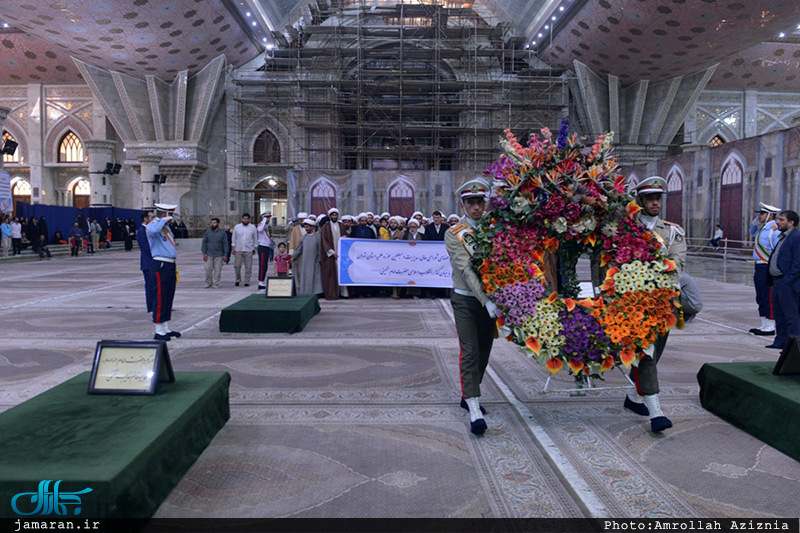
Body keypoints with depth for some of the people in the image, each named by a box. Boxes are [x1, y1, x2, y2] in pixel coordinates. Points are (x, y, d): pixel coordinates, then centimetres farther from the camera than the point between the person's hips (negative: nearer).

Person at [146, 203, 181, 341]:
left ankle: (166, 329, 21)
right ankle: (159, 332, 0)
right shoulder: (153, 224, -9)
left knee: (168, 299, 13)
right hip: (160, 266, -9)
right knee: (160, 299, -6)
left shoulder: (166, 226, 19)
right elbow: (152, 231, -36)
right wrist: (163, 220, -20)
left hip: (170, 266, 10)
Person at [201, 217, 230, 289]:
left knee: (217, 270, -1)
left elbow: (225, 244, 4)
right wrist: (204, 253, -2)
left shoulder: (222, 233, 5)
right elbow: (204, 243, 7)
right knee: (208, 270, -2)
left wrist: (225, 255, -3)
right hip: (209, 255, 1)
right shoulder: (207, 232, 8)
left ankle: (215, 284, 7)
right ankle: (208, 283, 10)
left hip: (219, 256, -1)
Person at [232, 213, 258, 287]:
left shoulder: (253, 227, 5)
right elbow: (234, 238, 9)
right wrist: (233, 248, 3)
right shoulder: (237, 227, 6)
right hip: (238, 250, 1)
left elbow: (255, 239, 10)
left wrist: (255, 248, 6)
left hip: (249, 250, 0)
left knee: (248, 267, 0)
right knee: (237, 266, -1)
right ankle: (238, 279, 19)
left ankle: (247, 282, 8)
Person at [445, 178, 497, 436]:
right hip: (466, 300, -4)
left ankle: (468, 395, 30)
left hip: (490, 299, 5)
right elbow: (466, 269, -17)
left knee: (484, 352, 12)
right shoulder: (453, 234, -7)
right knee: (470, 352, -11)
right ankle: (474, 410, -13)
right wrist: (486, 300, -27)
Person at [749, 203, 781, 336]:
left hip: (768, 269, -10)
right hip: (760, 268, 10)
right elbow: (752, 233, 35)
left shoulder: (774, 230, -15)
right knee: (761, 299, 14)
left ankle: (770, 327, 2)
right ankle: (764, 326, 22)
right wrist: (755, 222, 16)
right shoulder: (762, 228, 13)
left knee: (768, 299, -4)